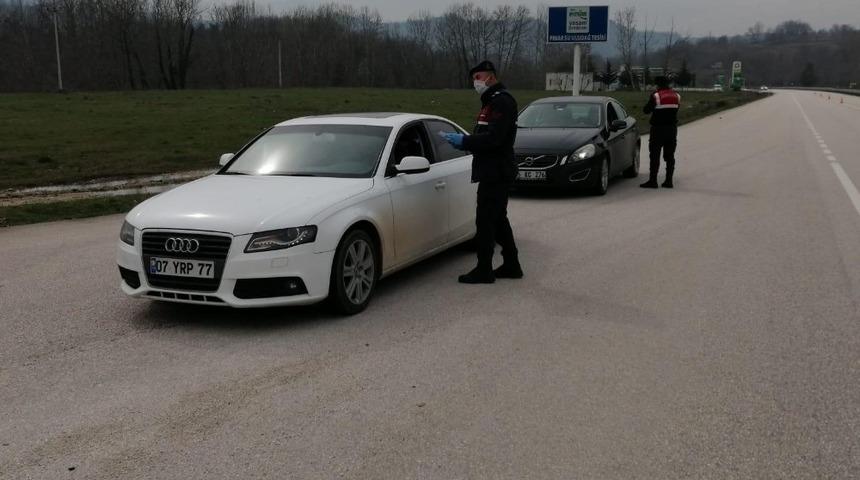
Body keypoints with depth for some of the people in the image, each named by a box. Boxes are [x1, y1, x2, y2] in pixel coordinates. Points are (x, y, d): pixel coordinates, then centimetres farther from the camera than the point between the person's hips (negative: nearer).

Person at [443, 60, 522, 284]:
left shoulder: (502, 102, -14)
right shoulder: (492, 101, 19)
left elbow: (494, 138, -24)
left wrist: (464, 141, -20)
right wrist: (464, 142, 4)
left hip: (496, 173, -11)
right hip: (493, 171, 11)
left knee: (486, 220, -6)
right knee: (498, 220, 16)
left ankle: (484, 270, 0)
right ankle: (511, 266, 24)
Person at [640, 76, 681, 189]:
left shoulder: (656, 96, -10)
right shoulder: (676, 96, 7)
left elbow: (646, 110, -6)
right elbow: (677, 108, 15)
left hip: (658, 128, -5)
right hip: (672, 128, 5)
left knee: (655, 156, -3)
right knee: (670, 156, 8)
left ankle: (653, 180, -6)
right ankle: (669, 181, 7)